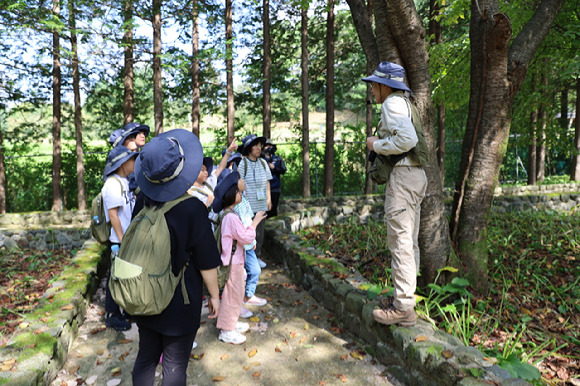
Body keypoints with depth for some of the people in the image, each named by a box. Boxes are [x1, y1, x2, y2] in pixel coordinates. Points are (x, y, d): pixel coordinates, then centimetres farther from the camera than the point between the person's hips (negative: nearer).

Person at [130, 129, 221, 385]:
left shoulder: (143, 200, -9)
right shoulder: (192, 209, -24)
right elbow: (207, 262, -16)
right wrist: (214, 295, -1)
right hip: (179, 305, -5)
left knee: (145, 359, 23)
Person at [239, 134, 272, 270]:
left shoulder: (263, 163, 9)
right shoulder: (242, 163, -8)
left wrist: (269, 198, 13)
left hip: (261, 205, 5)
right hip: (247, 205, -5)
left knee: (259, 232, 12)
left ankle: (257, 257, 26)